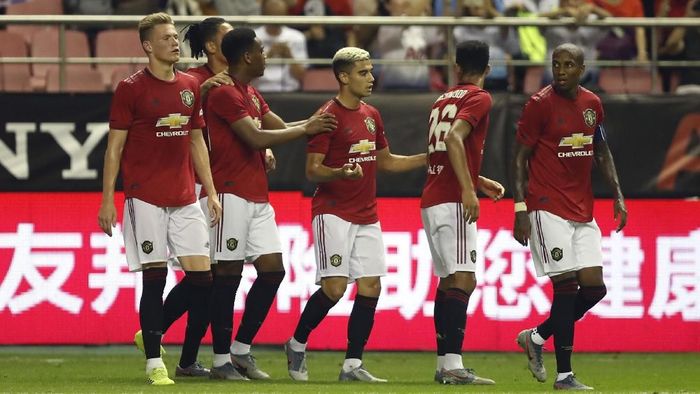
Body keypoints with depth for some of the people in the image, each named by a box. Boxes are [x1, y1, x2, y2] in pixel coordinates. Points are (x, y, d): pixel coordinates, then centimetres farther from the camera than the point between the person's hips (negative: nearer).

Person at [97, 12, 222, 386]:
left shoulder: (190, 86, 12)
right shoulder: (131, 88, -4)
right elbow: (115, 147, -3)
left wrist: (211, 192, 14)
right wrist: (107, 200, -7)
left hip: (184, 198, 5)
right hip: (145, 197, -5)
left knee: (201, 276, 0)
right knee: (155, 276, -6)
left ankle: (151, 333, 21)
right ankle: (154, 363, 1)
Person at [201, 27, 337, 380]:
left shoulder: (251, 95, 18)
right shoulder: (224, 94, -13)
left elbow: (280, 128, 22)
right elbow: (257, 138, -20)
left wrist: (315, 122, 7)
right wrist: (306, 129, -12)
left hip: (257, 198, 9)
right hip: (231, 195, -9)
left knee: (272, 269, 5)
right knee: (228, 274, -5)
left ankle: (241, 350, 13)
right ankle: (221, 361, 0)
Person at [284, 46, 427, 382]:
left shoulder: (371, 115, 13)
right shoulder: (328, 116, -11)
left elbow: (385, 161, 24)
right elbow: (312, 170, -13)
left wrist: (430, 158, 17)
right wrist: (341, 174, -32)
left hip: (366, 216, 7)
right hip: (333, 213, -7)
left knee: (370, 288, 0)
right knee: (334, 286, -14)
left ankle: (352, 365, 5)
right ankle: (297, 345, 7)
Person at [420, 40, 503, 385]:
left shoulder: (442, 100, 20)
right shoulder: (479, 98, -5)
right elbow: (454, 138, -21)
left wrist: (480, 182, 34)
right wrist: (469, 190, -25)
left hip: (431, 201, 9)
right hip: (452, 202, -9)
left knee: (448, 280, 14)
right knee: (463, 280, -15)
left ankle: (444, 363, 15)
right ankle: (453, 366, -26)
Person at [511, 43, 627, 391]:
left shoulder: (592, 104, 9)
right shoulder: (540, 104, -9)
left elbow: (602, 153, 21)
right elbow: (520, 157, -7)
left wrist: (618, 196, 12)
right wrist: (520, 209, -13)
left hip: (582, 211, 7)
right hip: (548, 210, -7)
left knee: (594, 287, 1)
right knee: (566, 284, -11)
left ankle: (536, 337, 22)